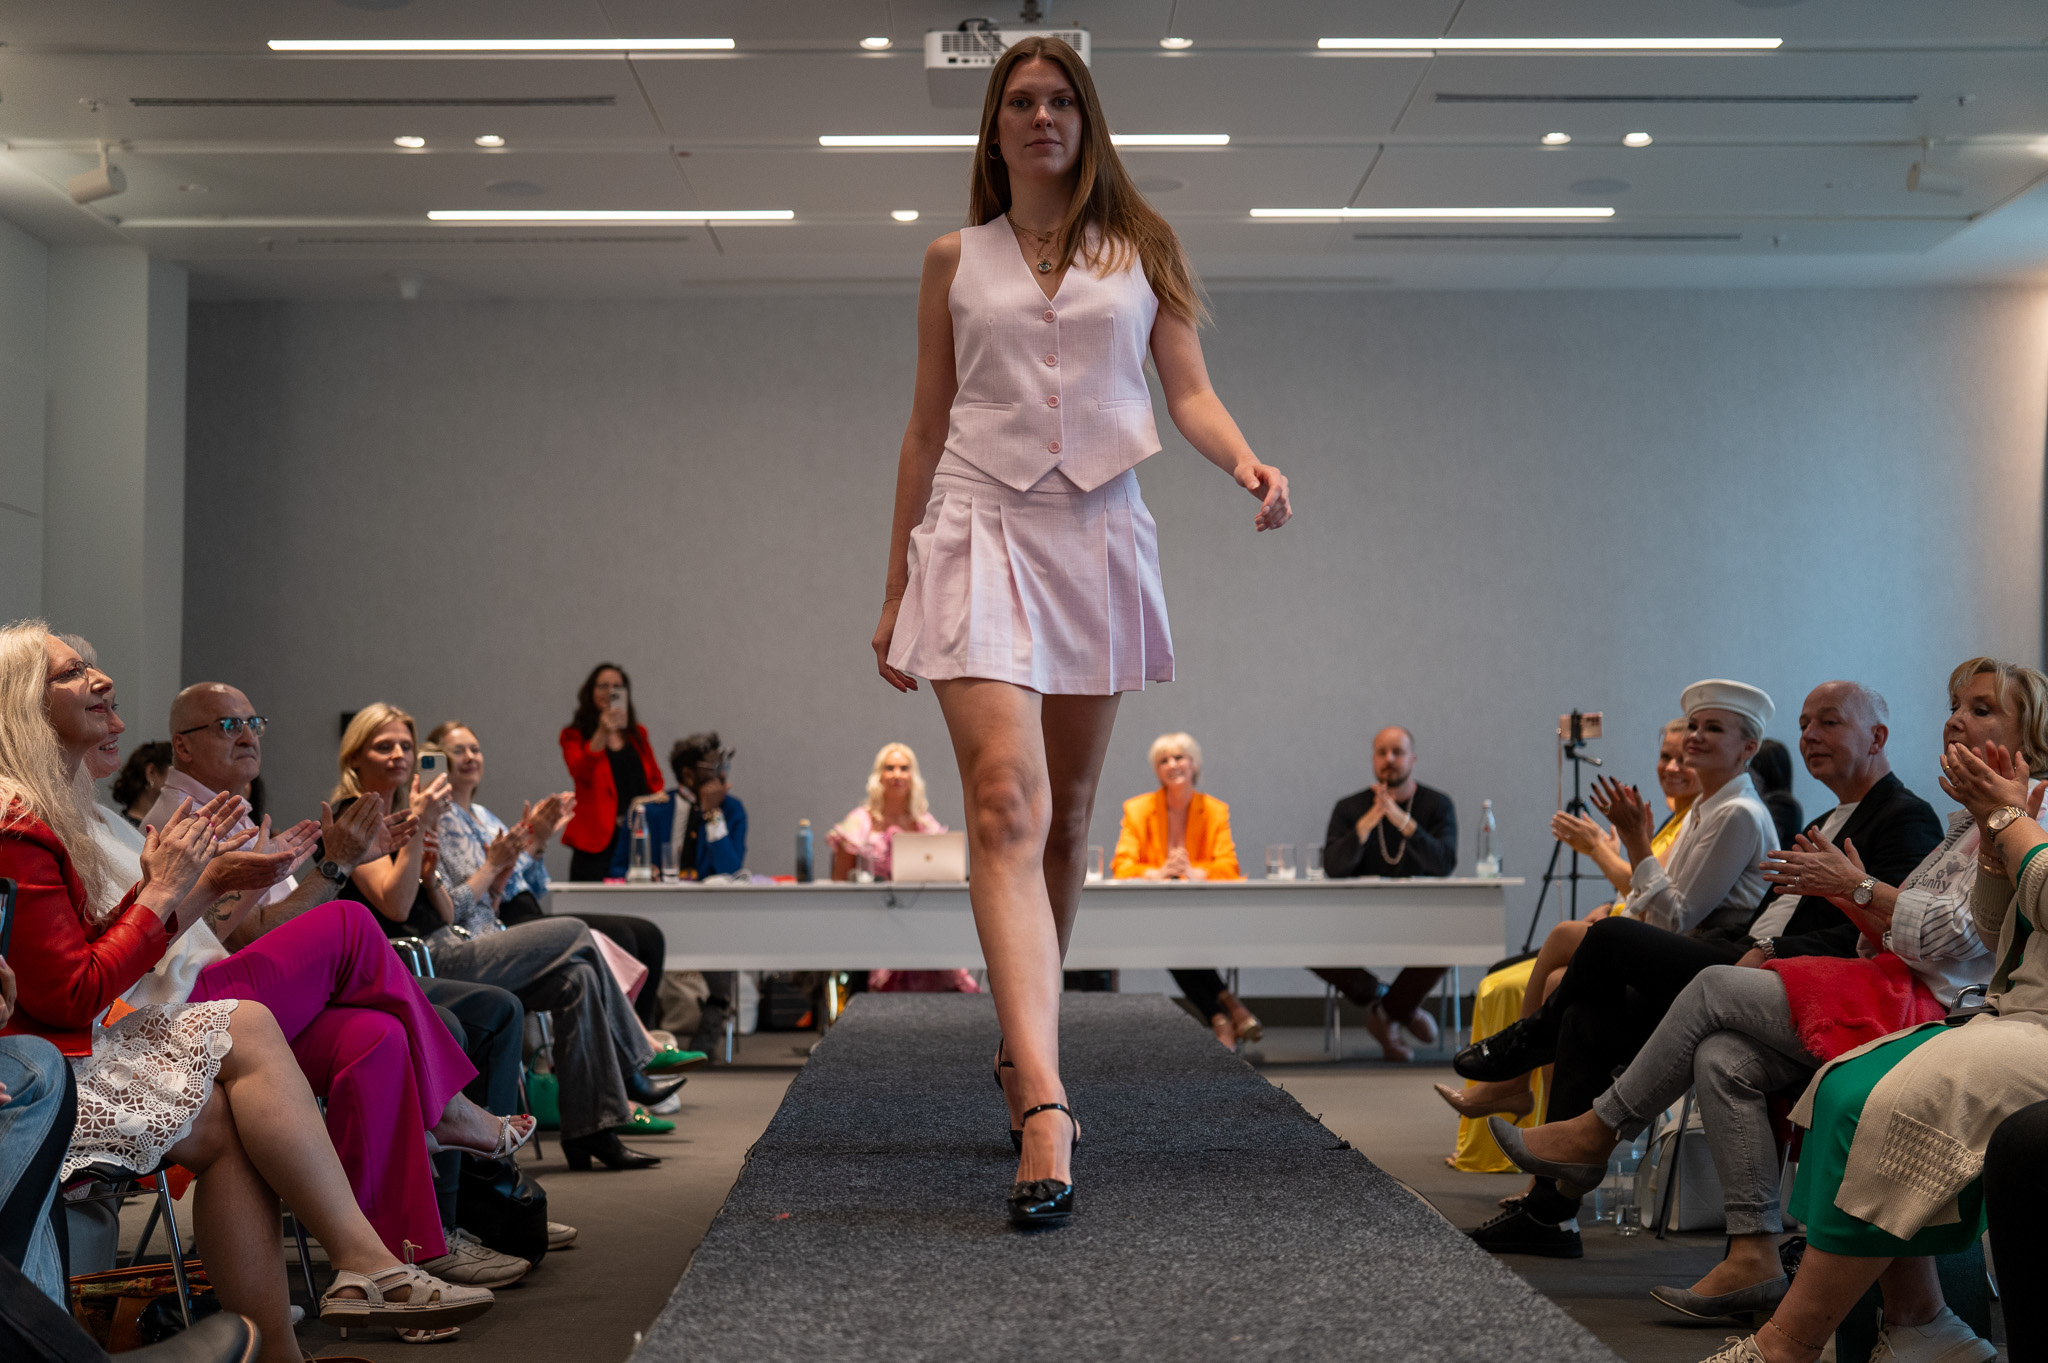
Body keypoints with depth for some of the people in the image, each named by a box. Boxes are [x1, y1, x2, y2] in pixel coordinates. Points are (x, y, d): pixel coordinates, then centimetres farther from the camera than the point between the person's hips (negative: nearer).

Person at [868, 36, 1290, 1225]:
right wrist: (897, 590, 13)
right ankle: (1044, 1100, -29)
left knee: (1067, 816, 7)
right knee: (1007, 804, -18)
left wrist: (1246, 460, -15)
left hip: (1098, 535, 2)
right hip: (980, 532, -2)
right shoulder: (956, 260, 13)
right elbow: (927, 427, 15)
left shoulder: (1143, 248, 13)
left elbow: (1189, 388, 7)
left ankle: (1021, 1050, 26)